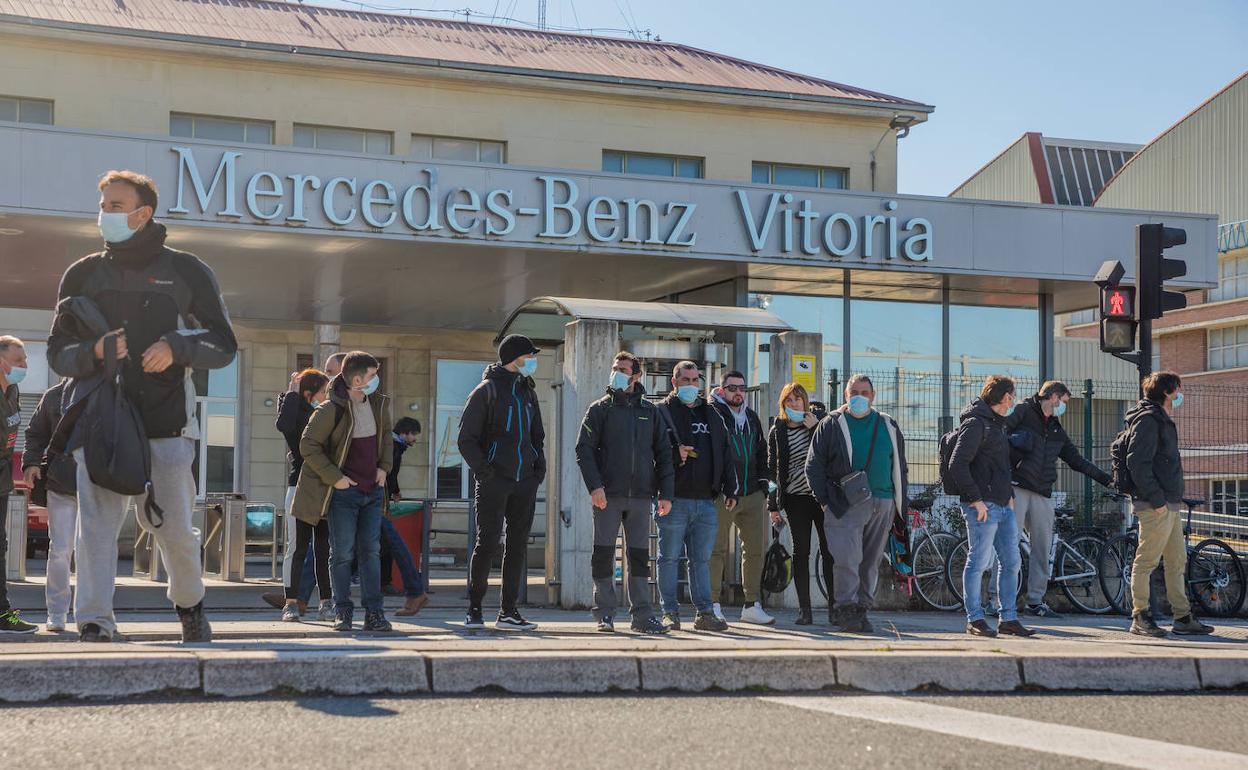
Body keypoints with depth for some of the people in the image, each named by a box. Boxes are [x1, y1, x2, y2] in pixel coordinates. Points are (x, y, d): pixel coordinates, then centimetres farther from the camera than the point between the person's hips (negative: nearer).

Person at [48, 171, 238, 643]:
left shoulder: (187, 272, 8)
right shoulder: (82, 275, 13)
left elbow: (224, 346, 8)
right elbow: (57, 354, 13)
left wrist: (177, 348, -11)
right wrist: (93, 351, -10)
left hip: (166, 418, -1)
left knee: (173, 525, 1)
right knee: (96, 523, -11)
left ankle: (190, 604, 26)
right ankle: (94, 625, -10)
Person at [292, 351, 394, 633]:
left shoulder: (379, 403, 5)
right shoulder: (331, 409, -15)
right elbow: (308, 446, -11)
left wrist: (384, 467, 10)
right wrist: (334, 478, -12)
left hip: (373, 491, 5)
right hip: (344, 492, -5)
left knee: (370, 552, 4)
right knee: (343, 553, -1)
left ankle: (374, 613, 6)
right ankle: (342, 612, 9)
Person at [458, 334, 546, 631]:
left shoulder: (527, 391, 17)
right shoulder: (486, 390, -3)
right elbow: (466, 439, -5)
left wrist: (540, 465, 11)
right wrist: (483, 470, -14)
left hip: (525, 482, 6)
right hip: (495, 481, -6)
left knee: (518, 544, 5)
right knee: (488, 542, -6)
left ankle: (508, 611, 10)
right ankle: (474, 608, 5)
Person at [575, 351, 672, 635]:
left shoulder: (649, 411, 12)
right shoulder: (600, 409, 5)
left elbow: (663, 453, 11)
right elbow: (584, 449, -2)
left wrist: (665, 493, 2)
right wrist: (594, 485, -15)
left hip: (641, 495, 2)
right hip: (608, 495, -2)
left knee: (639, 556, 4)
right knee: (603, 554, 0)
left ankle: (642, 614, 7)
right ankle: (605, 614, 7)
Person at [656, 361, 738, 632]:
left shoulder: (711, 415, 18)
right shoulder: (662, 412, 2)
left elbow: (725, 454, 17)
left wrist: (730, 490, 12)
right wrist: (675, 454, -21)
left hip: (705, 500, 4)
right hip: (674, 499, -4)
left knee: (702, 559, 7)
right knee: (669, 558, 1)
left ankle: (705, 612, 9)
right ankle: (670, 613, 7)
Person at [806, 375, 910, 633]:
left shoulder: (888, 426, 16)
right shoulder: (832, 424, 5)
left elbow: (900, 466, 22)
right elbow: (814, 464, 4)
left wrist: (902, 502, 14)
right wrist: (825, 498, -5)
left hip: (882, 505, 4)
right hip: (845, 505, -4)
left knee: (871, 562, 6)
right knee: (846, 558, -14)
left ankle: (862, 610, 13)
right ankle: (845, 611, -9)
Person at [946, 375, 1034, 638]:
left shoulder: (997, 424, 20)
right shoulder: (976, 423, -10)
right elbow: (957, 464, -18)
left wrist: (1010, 495, 15)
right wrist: (976, 499, -19)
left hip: (1003, 506, 10)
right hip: (983, 507, -10)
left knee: (1011, 562, 10)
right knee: (979, 562, -3)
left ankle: (1009, 619, 16)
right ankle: (975, 619, 3)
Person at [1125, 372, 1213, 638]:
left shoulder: (1163, 420, 21)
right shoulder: (1148, 419, -11)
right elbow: (1138, 463, -20)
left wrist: (1174, 500, 16)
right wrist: (1157, 499, -21)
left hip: (1170, 504, 11)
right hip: (1156, 506, -11)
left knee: (1177, 561, 11)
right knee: (1147, 560, -5)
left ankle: (1183, 618, 15)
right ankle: (1140, 618, -1)